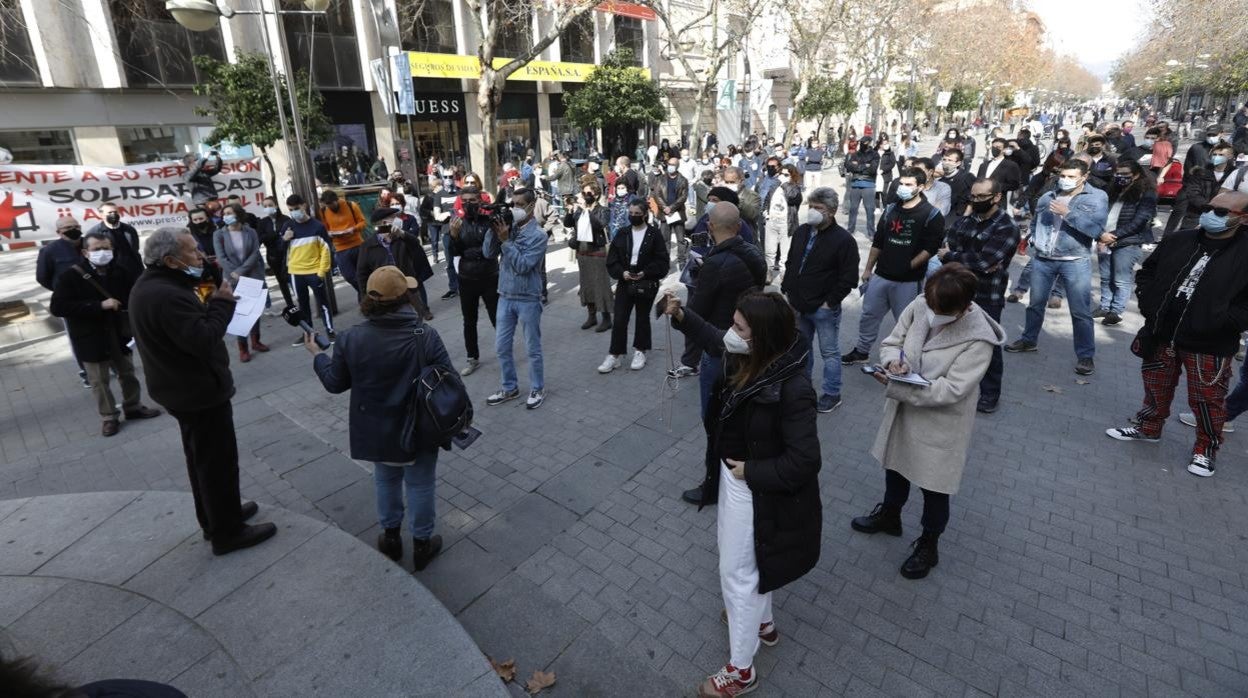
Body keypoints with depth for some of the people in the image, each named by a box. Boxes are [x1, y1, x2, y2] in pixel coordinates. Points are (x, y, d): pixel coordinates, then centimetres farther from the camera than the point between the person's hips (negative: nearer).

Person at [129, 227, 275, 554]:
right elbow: (204, 341, -32)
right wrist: (222, 302, -22)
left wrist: (211, 302, -5)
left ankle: (214, 518, 38)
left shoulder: (150, 285, 6)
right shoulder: (167, 295, -28)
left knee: (201, 457, 22)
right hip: (199, 391, -11)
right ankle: (227, 532, 15)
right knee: (218, 461, 2)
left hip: (182, 388, 11)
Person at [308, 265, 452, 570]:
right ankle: (422, 544, 30)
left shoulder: (351, 338, -12)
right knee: (420, 485, 15)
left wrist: (317, 355, 17)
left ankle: (390, 536, 42)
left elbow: (335, 383, 0)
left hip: (378, 432, 3)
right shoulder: (425, 334, -20)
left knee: (386, 481, 25)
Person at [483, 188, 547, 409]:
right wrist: (492, 229, -12)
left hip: (528, 299, -6)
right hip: (505, 296, 6)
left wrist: (505, 240, -21)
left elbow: (522, 266, -21)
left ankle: (537, 389, 23)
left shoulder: (538, 235, -12)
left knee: (533, 348, 7)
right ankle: (509, 388, 28)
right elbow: (488, 253, -2)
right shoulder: (508, 227, 4)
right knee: (502, 346, 12)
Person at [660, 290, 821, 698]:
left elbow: (804, 461, -27)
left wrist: (750, 471, -20)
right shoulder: (746, 359, -9)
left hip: (758, 493, -8)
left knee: (738, 573, 9)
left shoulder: (791, 389, -32)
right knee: (745, 560, 29)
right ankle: (762, 623, 56)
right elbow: (713, 340, 14)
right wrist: (681, 316, 2)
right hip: (734, 478, 9)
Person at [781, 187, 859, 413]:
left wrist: (830, 302, -14)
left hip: (824, 309, -6)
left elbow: (849, 278, -14)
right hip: (798, 305, 6)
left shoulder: (843, 239, -14)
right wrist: (785, 291, 8)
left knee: (830, 352, 6)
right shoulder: (801, 232, 5)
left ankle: (832, 394, 19)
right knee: (801, 348, 19)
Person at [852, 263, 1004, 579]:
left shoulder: (978, 339, -27)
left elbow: (951, 390, -30)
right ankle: (889, 515, 54)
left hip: (940, 423, -5)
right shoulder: (920, 305, -14)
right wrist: (894, 360, -26)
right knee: (895, 464, 26)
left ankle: (928, 546, 39)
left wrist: (895, 385, -35)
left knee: (934, 487, 13)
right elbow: (892, 341, -2)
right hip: (903, 410, 6)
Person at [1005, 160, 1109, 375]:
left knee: (1081, 311, -1)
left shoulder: (1097, 197, -5)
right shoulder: (1048, 196, 7)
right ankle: (1028, 340, 34)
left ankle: (1085, 355, 8)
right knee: (1035, 303, 16)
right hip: (1042, 260, 4)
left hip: (1075, 262, -4)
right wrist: (1035, 240, 7)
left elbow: (1097, 229, -18)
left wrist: (1068, 213, -22)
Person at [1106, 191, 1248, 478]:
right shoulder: (1178, 240, 3)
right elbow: (1146, 272, 15)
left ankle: (1206, 448, 26)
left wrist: (1222, 323, -20)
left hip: (1209, 345, -4)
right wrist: (1148, 303, 3)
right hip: (1161, 335, 4)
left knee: (1206, 401, 7)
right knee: (1156, 389, 20)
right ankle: (1148, 428, 40)